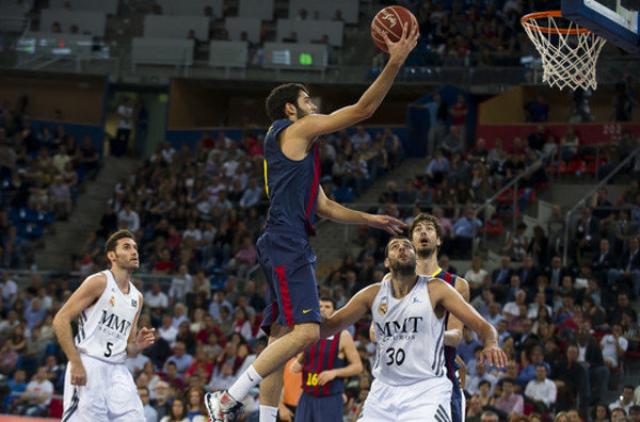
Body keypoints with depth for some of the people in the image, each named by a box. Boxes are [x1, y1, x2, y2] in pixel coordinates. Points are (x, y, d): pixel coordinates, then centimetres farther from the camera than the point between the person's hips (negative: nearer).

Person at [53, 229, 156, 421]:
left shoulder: (137, 298, 18)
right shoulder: (99, 282, -4)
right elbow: (61, 320, -10)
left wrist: (138, 345, -1)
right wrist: (76, 363, -16)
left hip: (117, 371, 7)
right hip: (88, 366, -7)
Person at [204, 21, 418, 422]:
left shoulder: (300, 148, 28)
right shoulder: (295, 130, -1)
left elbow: (325, 206, 35)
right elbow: (363, 109, -5)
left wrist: (369, 219, 34)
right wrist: (395, 62, -5)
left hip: (292, 249, 11)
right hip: (286, 245, -11)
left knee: (283, 338, 8)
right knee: (305, 331, -20)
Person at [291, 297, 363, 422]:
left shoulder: (343, 336, -5)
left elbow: (357, 366, -5)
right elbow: (299, 362, 22)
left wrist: (334, 372, -18)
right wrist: (297, 365, -2)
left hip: (330, 399, -5)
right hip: (307, 397, 5)